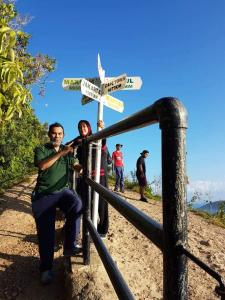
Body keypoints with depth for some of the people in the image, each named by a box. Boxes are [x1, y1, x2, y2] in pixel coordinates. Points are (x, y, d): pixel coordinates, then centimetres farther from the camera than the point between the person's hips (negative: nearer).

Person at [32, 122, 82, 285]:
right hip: (44, 194, -1)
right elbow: (42, 165, -17)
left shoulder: (67, 150, 11)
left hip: (62, 191, 2)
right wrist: (61, 153, -20)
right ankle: (46, 268, 21)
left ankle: (69, 246, -14)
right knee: (45, 231, -1)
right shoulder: (41, 149, 2)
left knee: (77, 204, -31)